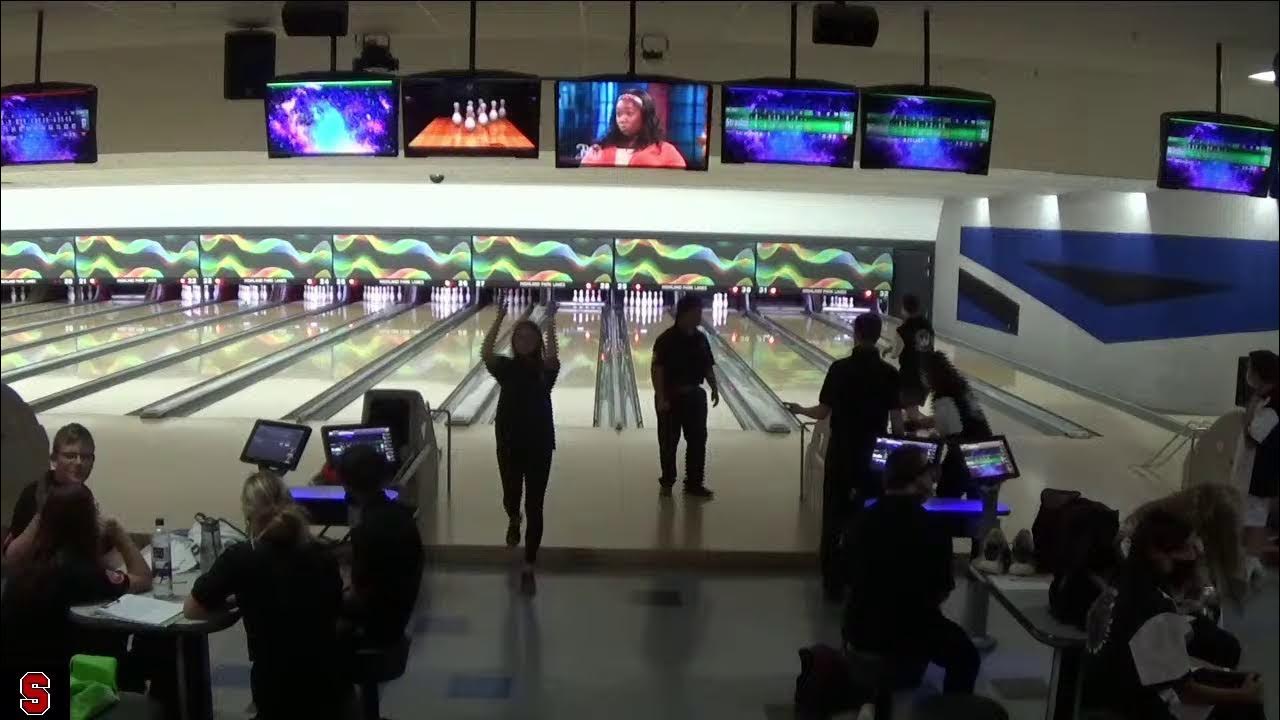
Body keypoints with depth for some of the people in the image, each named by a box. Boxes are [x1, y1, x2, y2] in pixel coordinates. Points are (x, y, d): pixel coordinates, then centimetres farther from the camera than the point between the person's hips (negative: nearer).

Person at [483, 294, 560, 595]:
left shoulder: (545, 370, -5)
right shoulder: (505, 367, -2)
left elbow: (552, 357, -28)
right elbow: (485, 353, -22)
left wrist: (550, 322, -33)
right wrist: (500, 319, -30)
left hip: (539, 445, -2)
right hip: (509, 444, 2)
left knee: (534, 507, -1)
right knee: (510, 497, 15)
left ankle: (528, 567, 6)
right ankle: (514, 521, 54)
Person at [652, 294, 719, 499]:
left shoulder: (701, 339, 5)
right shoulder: (667, 339, -14)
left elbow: (708, 367, 13)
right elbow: (656, 369, -16)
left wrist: (714, 388, 3)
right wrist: (660, 397, -20)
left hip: (694, 395, 5)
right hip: (671, 396, -5)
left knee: (698, 440, 5)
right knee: (669, 442, 6)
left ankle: (694, 483, 13)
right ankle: (667, 482, 21)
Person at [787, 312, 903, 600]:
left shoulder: (840, 368, -11)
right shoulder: (890, 374, -6)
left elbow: (823, 412, -8)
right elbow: (896, 422, -6)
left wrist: (800, 410, 12)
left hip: (841, 451, -1)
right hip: (875, 454, 1)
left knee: (835, 513, 8)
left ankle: (833, 581, 12)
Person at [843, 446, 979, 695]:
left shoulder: (864, 518, -2)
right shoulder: (931, 530, -17)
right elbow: (941, 591, -6)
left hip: (859, 628, 6)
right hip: (908, 631, -5)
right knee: (966, 656, 21)